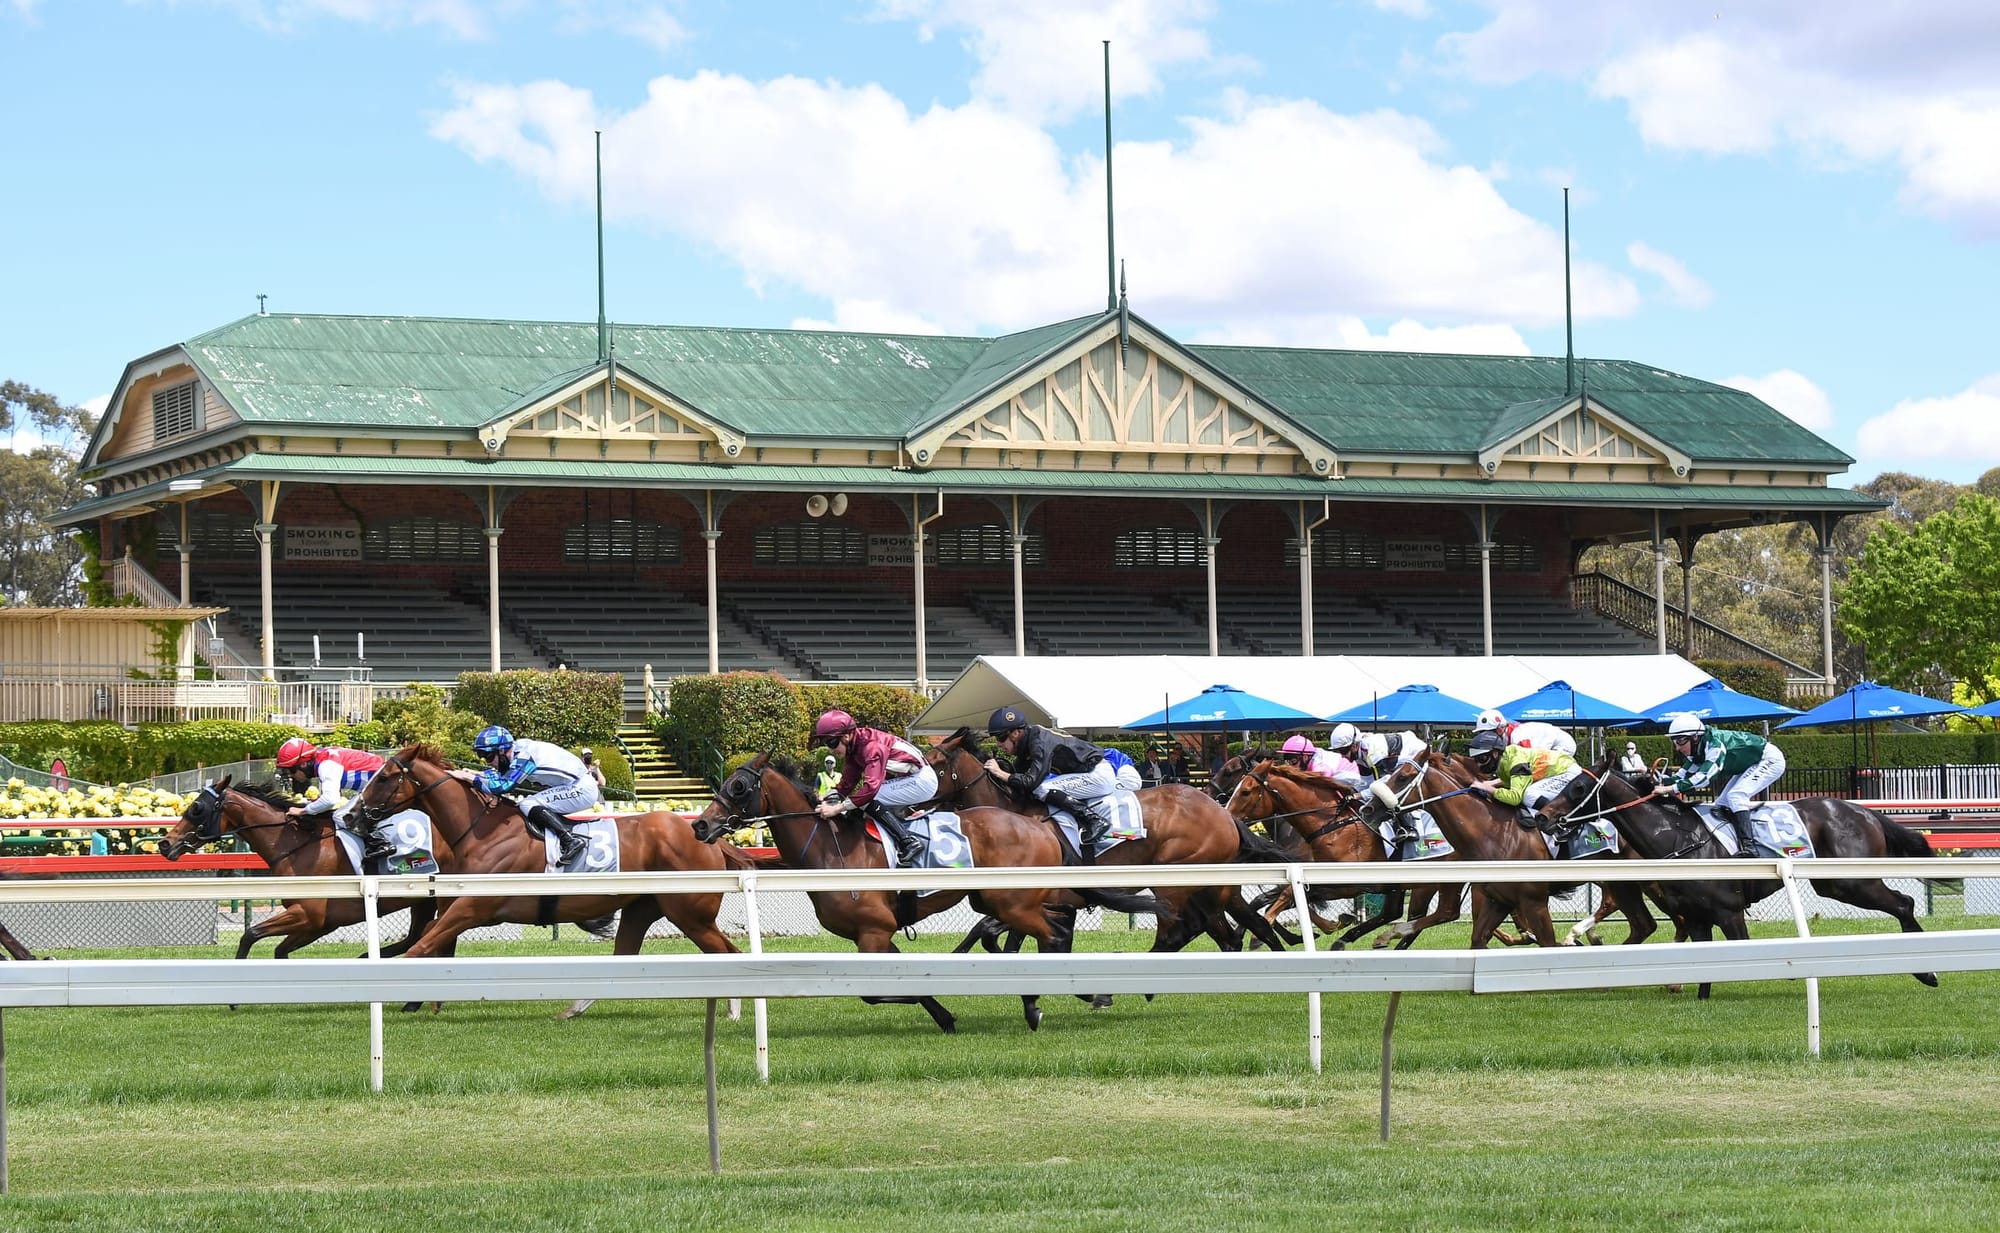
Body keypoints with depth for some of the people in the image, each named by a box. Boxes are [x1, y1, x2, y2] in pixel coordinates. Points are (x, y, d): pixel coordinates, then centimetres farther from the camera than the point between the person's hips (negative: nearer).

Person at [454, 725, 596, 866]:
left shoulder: (524, 757, -21)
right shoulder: (519, 750, 5)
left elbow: (503, 786, -28)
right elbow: (502, 775, 18)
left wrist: (468, 777, -22)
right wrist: (474, 773, 6)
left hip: (582, 789, -10)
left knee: (528, 805, -15)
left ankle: (571, 840, -22)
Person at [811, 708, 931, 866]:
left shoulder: (871, 746, -27)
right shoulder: (852, 748, 2)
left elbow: (871, 786, -38)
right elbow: (846, 783, 5)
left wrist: (837, 808, -38)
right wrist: (826, 803, -12)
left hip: (922, 781, -10)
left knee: (869, 799, -21)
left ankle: (909, 842, -19)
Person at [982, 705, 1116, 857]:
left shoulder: (1040, 742, -23)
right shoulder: (1027, 742, 6)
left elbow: (1032, 781, -30)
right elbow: (1016, 772, 12)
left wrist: (1000, 773, -24)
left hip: (1100, 774, -10)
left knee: (1042, 790, -23)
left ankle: (1094, 820, -17)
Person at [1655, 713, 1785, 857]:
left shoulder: (1715, 745, -33)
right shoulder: (1697, 750, -5)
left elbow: (1706, 775, -42)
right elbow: (1685, 773, -2)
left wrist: (1671, 788, -46)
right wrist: (1663, 782, -19)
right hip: (1750, 765, 10)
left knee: (1735, 796, -27)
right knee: (1721, 805, 4)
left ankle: (1747, 846, -33)